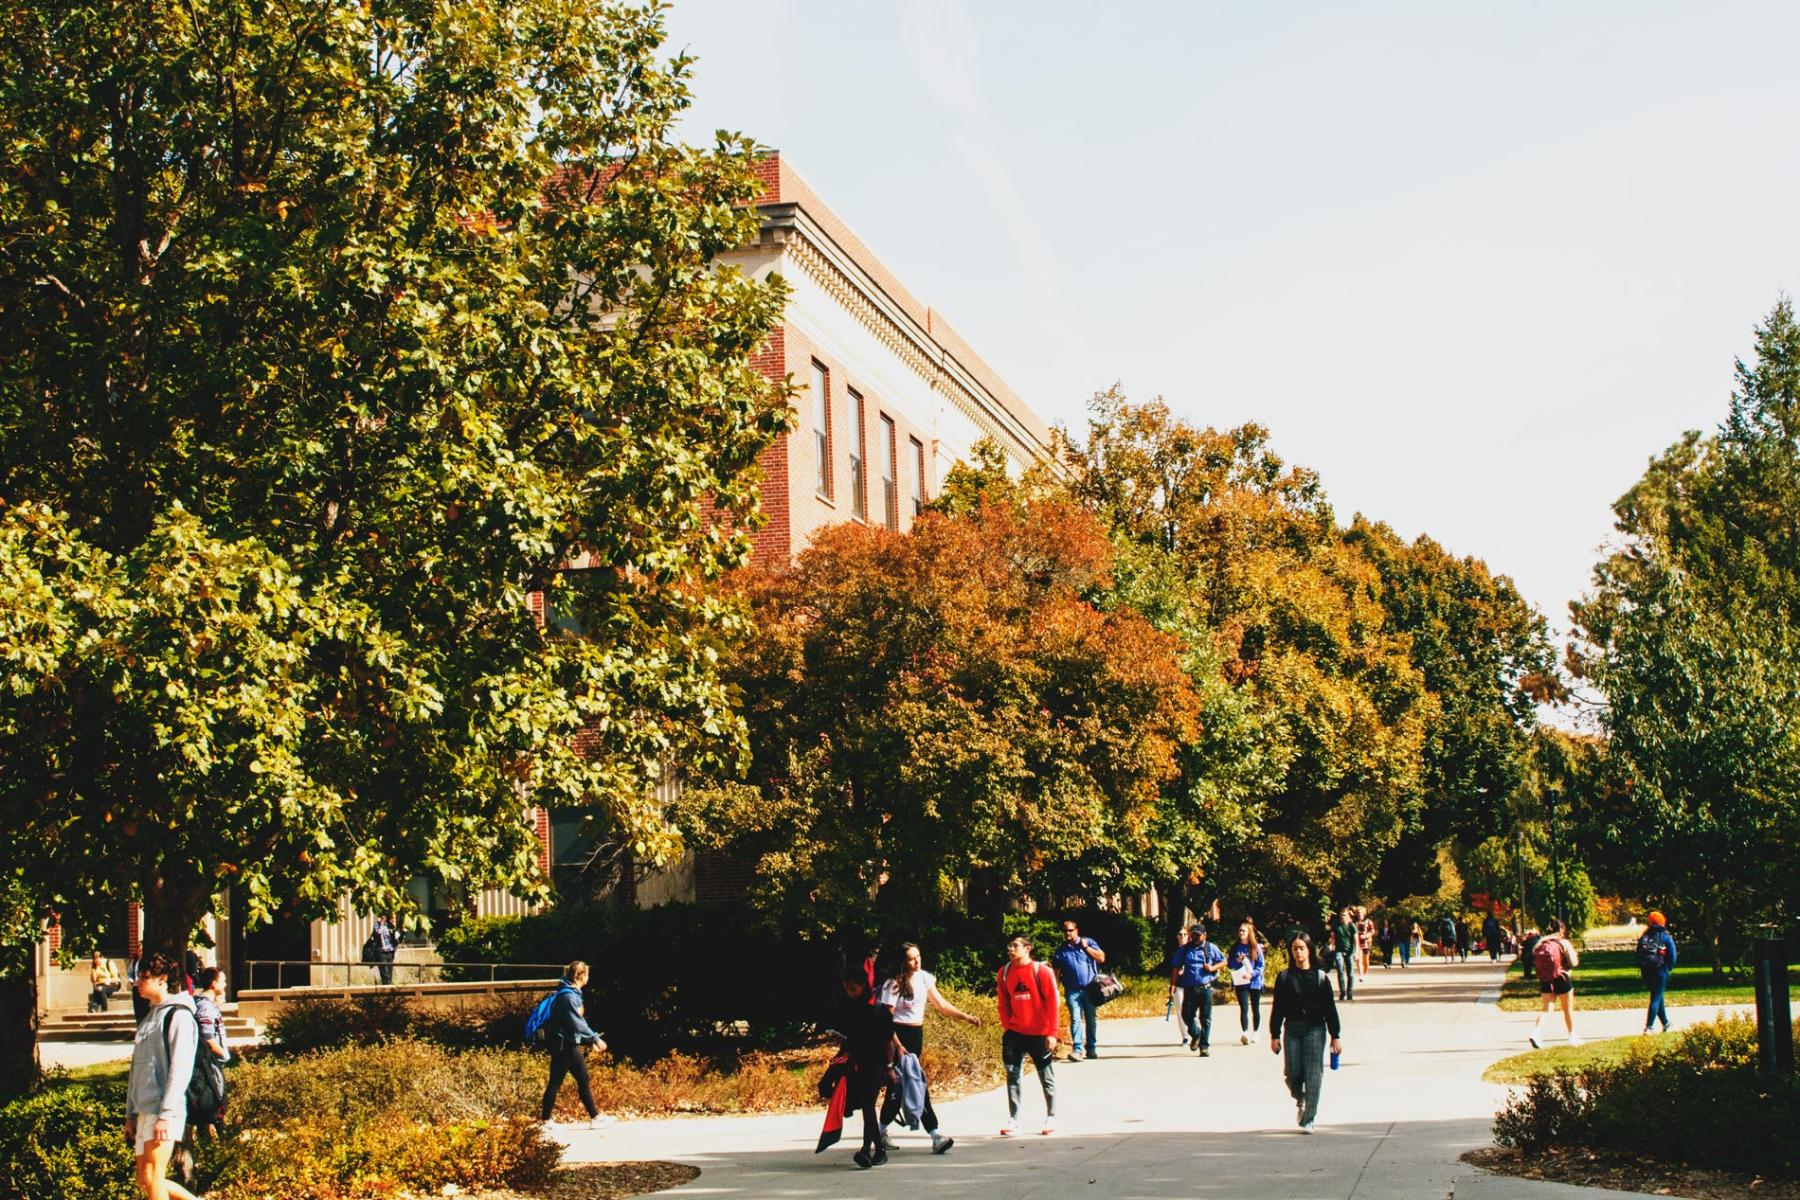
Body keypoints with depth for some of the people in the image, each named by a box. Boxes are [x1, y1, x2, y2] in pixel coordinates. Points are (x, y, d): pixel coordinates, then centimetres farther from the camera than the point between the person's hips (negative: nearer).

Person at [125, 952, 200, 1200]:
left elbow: (180, 1069, -15)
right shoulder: (149, 1017, 20)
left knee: (152, 1176, -13)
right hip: (144, 1111, 9)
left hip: (164, 1112, -9)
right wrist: (131, 1114, 19)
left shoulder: (178, 1016, -7)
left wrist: (166, 1115, -21)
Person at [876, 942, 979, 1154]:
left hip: (917, 1035, 7)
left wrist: (966, 1017, -4)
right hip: (899, 1035, -7)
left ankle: (881, 1132, 16)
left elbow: (941, 1005, 7)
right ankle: (935, 1136, -6)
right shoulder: (894, 985, -13)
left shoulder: (924, 978, 4)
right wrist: (897, 1046, -21)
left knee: (900, 1086, 8)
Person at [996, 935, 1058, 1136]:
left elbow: (1052, 1003, -8)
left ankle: (1051, 1118, 18)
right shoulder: (1005, 973, 4)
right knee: (1012, 1076, 0)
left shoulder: (1042, 971, -7)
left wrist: (1051, 1033, -11)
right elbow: (1004, 1003, 10)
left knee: (1047, 1078, 6)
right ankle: (1013, 1120, 5)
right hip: (1015, 1034, 3)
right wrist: (1006, 1027, 0)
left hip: (1040, 1034, -3)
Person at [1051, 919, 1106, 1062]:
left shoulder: (1088, 942, 7)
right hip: (1072, 991, 0)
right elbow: (1057, 972, 13)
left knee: (1092, 1019, 7)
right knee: (1076, 1019, -12)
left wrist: (1087, 948, -6)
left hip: (1090, 989, 0)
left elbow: (1101, 958, -1)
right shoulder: (1061, 950, 10)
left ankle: (1091, 1049, 18)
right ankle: (1077, 1050, -19)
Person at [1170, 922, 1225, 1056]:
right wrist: (1172, 984, -5)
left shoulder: (1211, 948, 8)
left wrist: (1213, 968, -6)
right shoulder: (1184, 950, 8)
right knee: (1187, 1015, 0)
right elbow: (1176, 968, 6)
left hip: (1206, 988, -1)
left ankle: (1204, 1046, 7)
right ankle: (1196, 1035, 29)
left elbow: (1223, 961, 14)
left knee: (1205, 1018, -1)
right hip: (1189, 988, 1)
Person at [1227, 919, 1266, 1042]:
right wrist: (1237, 961, -13)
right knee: (1244, 1008, -11)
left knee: (1255, 1008, 11)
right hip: (1240, 982, 0)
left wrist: (1252, 974, -17)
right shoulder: (1235, 947, 5)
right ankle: (1245, 1034, -20)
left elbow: (1261, 966, -3)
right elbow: (1229, 965, 7)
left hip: (1254, 982, 0)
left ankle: (1256, 1032, 25)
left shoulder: (1256, 947, -1)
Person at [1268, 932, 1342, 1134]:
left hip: (1315, 1029, -1)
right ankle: (1300, 1101, 33)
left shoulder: (1320, 977, 2)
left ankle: (1308, 1119, 2)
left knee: (1313, 1075, -5)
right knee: (1293, 1075, 0)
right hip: (1292, 1029, 2)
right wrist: (1274, 1035, 3)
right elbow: (1278, 1008, 7)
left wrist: (1335, 1037, 1)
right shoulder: (1284, 977, 5)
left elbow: (1330, 1008, 3)